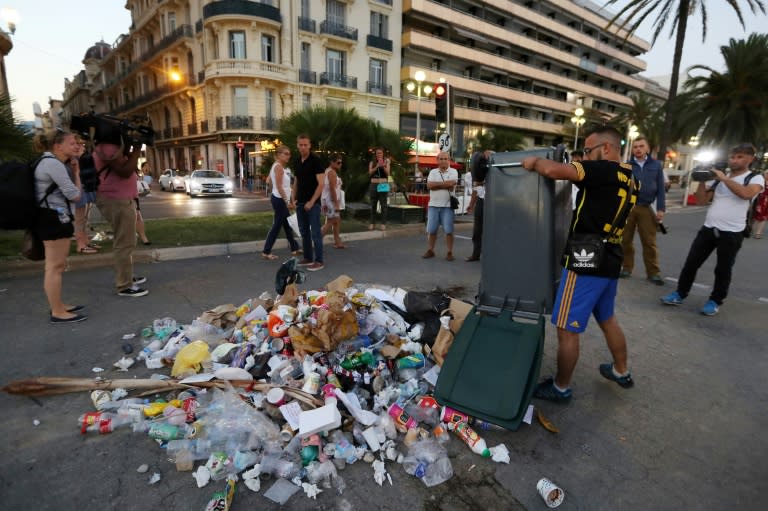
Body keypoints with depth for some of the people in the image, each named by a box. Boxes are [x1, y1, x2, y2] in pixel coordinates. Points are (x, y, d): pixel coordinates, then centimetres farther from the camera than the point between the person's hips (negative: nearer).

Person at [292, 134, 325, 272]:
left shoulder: (315, 160, -11)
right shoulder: (297, 161, 10)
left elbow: (321, 183, -15)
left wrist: (312, 201, -18)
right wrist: (294, 199, 10)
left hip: (312, 203, -7)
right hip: (300, 202, 7)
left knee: (315, 232, -4)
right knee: (304, 232, 11)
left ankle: (319, 261, 3)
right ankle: (308, 258, 21)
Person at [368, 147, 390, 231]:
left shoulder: (386, 161, 5)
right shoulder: (372, 163, 8)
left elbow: (388, 173, -5)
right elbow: (370, 173, -5)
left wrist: (383, 166, -21)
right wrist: (377, 166, -17)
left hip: (383, 185, -2)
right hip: (373, 185, 2)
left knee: (383, 205, -2)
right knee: (373, 205, 4)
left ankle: (383, 224, 1)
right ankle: (372, 223, 9)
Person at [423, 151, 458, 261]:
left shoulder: (453, 172, 3)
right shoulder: (433, 172, 11)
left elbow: (451, 185, -15)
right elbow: (429, 186, -5)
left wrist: (436, 184, -7)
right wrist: (445, 184, -9)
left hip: (447, 206, -3)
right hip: (433, 205, 3)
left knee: (448, 230, -3)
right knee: (431, 230, 6)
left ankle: (449, 252, 6)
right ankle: (430, 251, 19)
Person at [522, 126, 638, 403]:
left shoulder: (605, 171, -16)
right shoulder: (627, 177, 13)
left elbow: (554, 170, -27)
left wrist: (534, 161, -8)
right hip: (609, 262, 10)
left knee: (567, 328, 2)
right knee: (607, 319, 26)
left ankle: (561, 388, 15)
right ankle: (621, 371, 44)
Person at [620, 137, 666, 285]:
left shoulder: (656, 165, 7)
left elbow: (660, 188, 6)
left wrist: (661, 209, -1)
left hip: (646, 208, 0)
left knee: (649, 242, 3)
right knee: (625, 240, 7)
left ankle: (653, 272, 10)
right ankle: (626, 268, 19)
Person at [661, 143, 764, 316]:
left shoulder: (755, 178, -1)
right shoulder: (717, 178, 10)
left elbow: (746, 193, -23)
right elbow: (701, 200, 6)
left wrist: (724, 178, -17)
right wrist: (702, 181, -6)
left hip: (732, 233, -4)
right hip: (708, 228, 4)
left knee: (723, 270, 7)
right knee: (691, 263, 5)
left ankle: (715, 301, 20)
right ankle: (680, 294, 16)